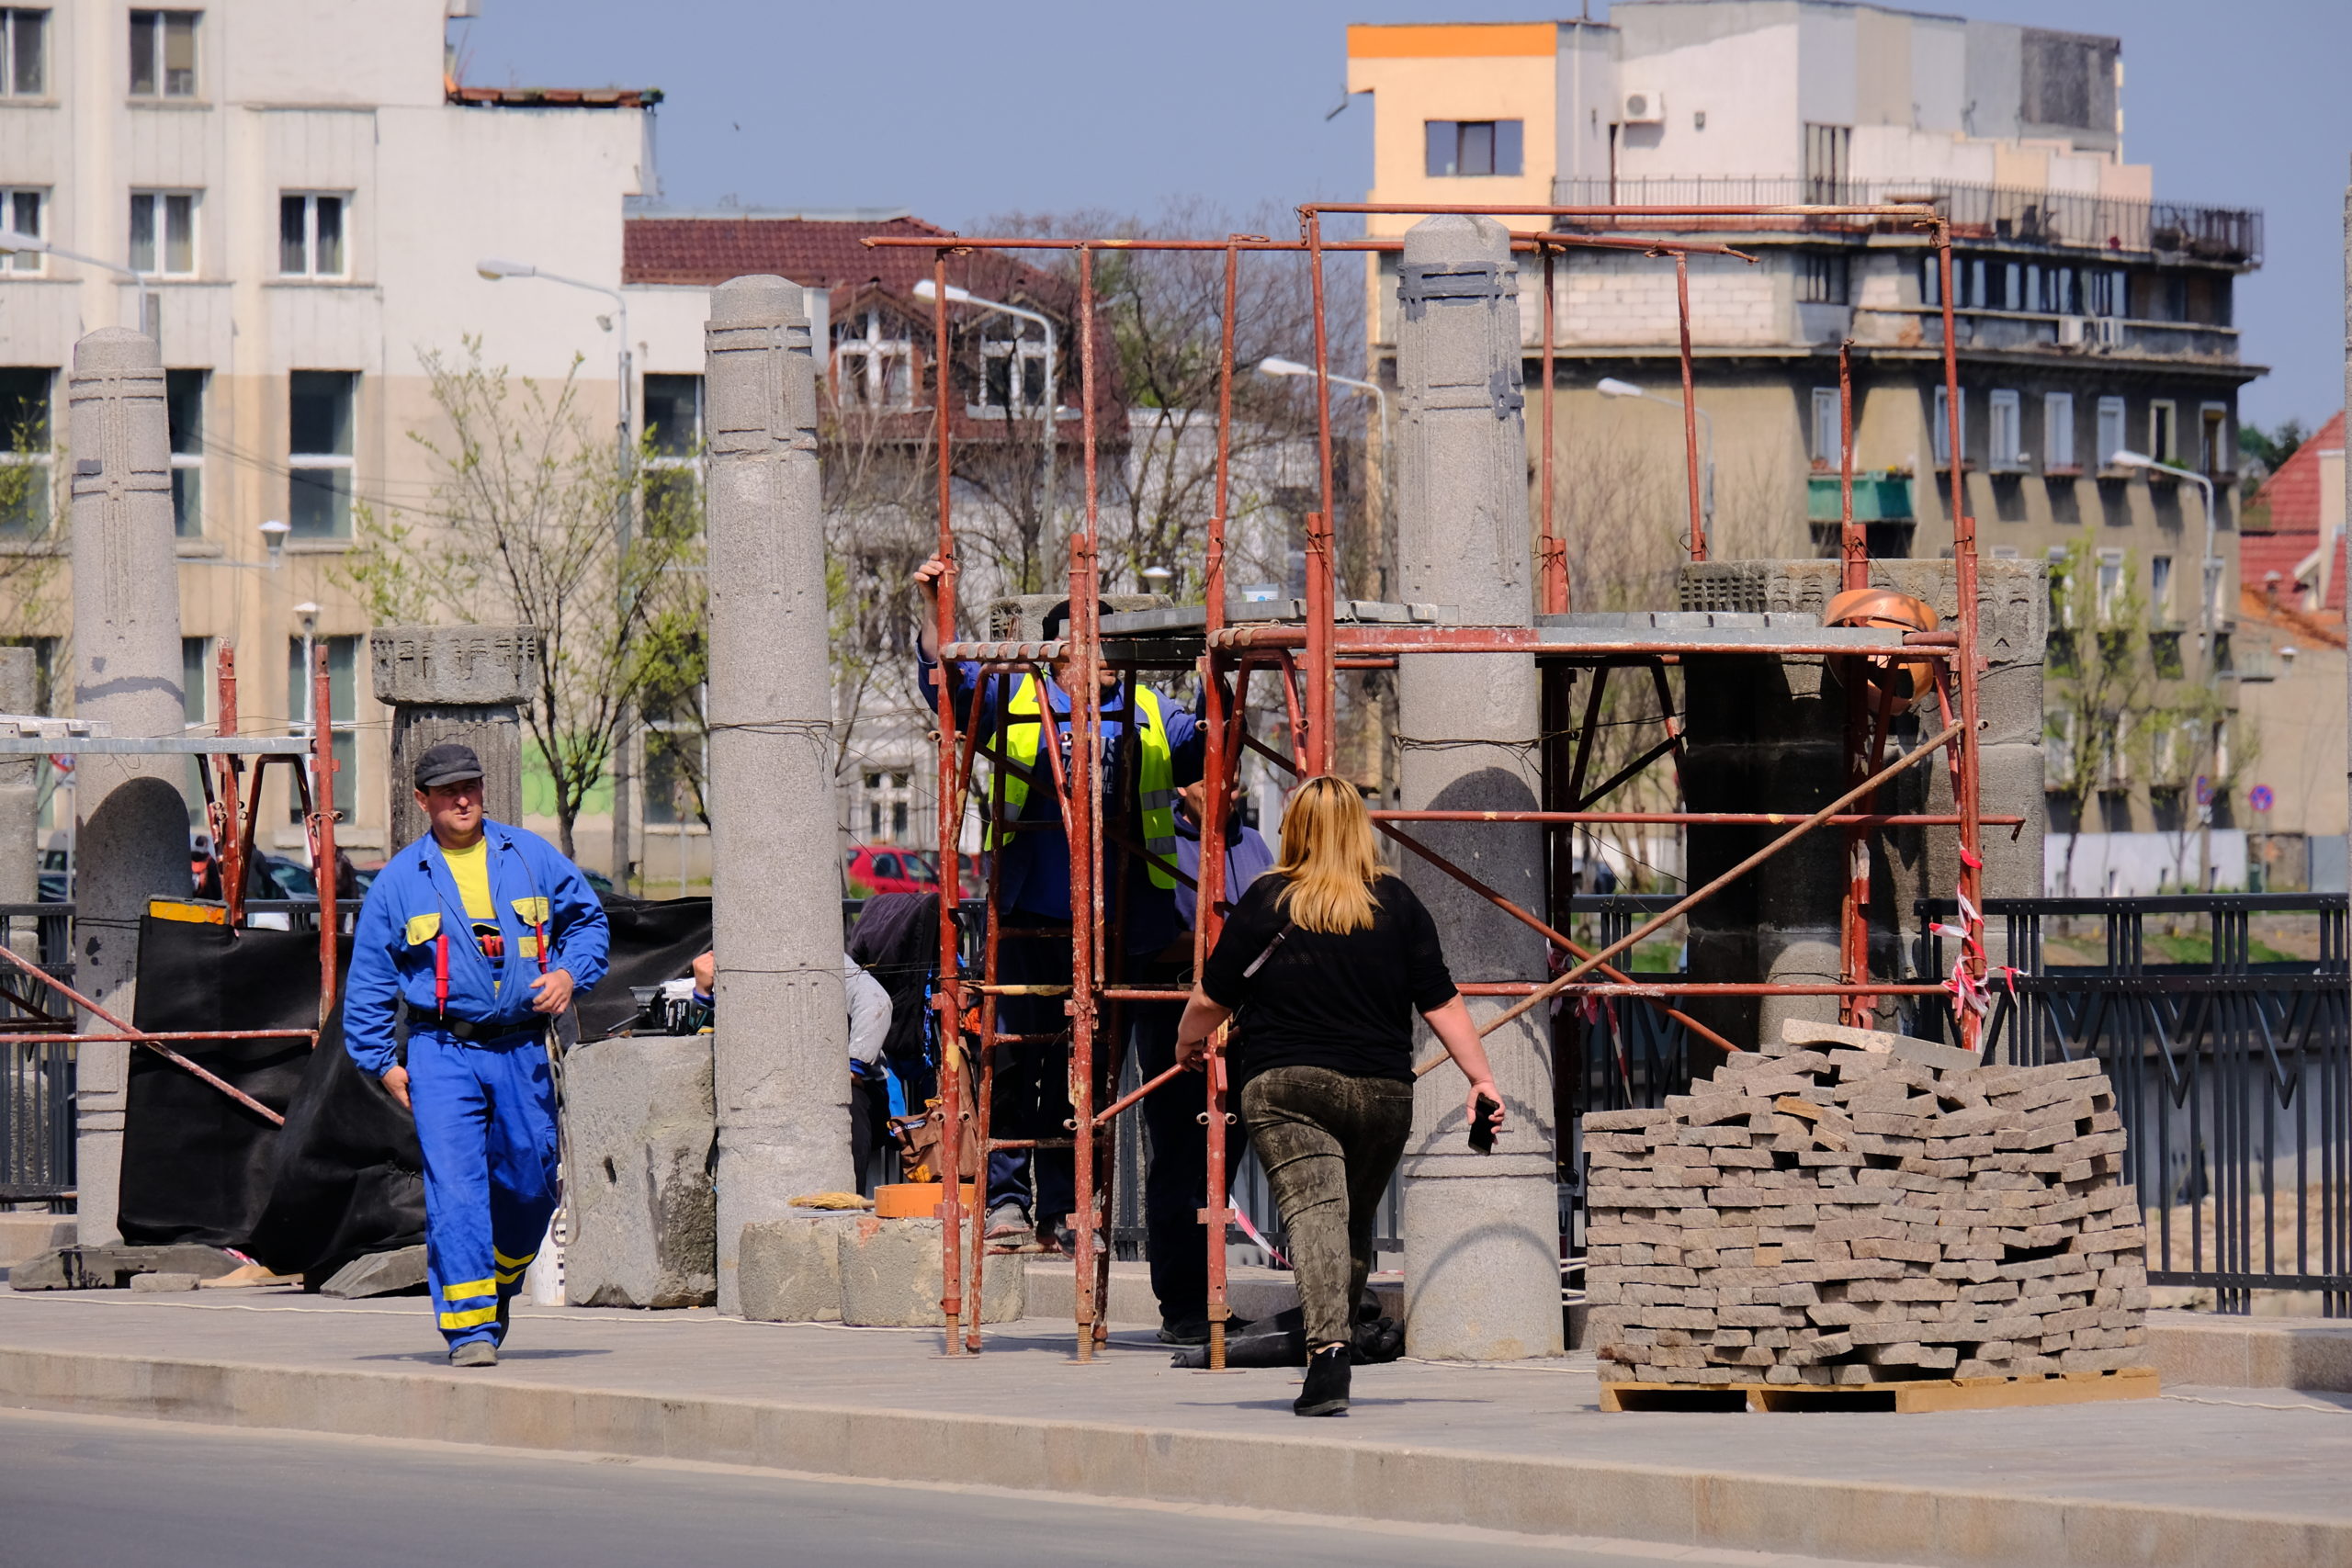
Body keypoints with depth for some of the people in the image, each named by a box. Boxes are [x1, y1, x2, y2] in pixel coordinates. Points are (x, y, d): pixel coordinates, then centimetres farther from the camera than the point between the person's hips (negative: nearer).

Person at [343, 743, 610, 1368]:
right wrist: (382, 1062, 2)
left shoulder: (532, 859, 8)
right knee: (455, 1187, -14)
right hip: (442, 1052, -2)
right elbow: (368, 978, 9)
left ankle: (497, 1286, 34)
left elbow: (588, 918, 20)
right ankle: (470, 1326, -16)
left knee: (531, 1185, 7)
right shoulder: (399, 882, 5)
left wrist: (570, 973, 0)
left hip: (522, 1051, 2)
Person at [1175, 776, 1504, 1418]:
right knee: (1357, 1225, 19)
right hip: (1383, 1090, 3)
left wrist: (1188, 1042, 26)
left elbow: (1212, 998, 6)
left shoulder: (1267, 902, 0)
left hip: (1286, 1084, -3)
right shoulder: (1397, 903, 6)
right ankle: (1334, 1348, 26)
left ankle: (1328, 1348, -35)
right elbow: (1440, 1001, 3)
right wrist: (1481, 1079, 8)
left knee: (1313, 1212, -16)